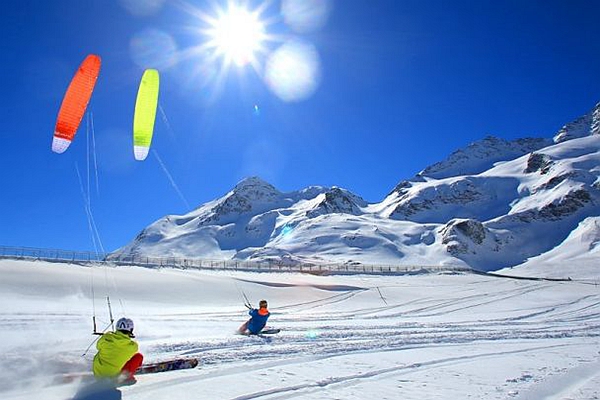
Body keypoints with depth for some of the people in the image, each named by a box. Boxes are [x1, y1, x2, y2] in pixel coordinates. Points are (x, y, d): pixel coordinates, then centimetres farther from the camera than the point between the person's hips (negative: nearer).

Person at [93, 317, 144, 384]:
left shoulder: (106, 337, -13)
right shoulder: (133, 345, -17)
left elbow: (98, 346, 10)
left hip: (97, 373, 4)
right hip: (113, 374, -4)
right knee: (139, 356, 4)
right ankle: (126, 377, 3)